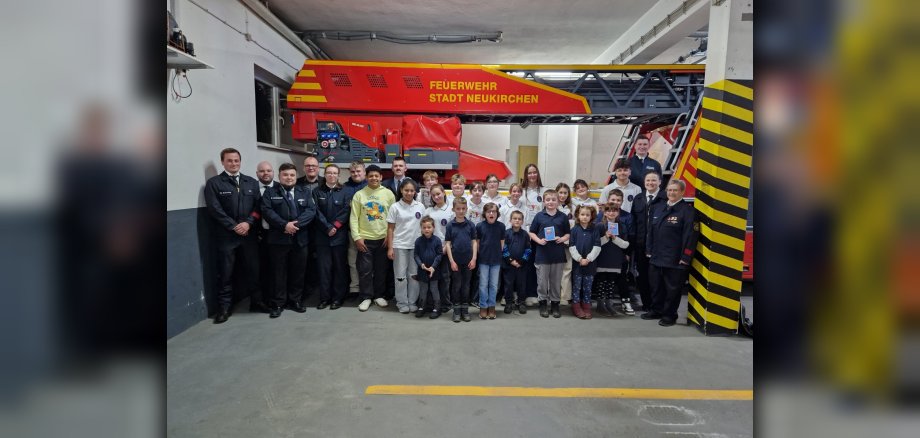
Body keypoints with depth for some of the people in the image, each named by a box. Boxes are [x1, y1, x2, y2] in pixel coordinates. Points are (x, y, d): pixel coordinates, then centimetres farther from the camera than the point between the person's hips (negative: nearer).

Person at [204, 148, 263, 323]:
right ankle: (224, 308, 12)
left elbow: (258, 206, 6)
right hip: (226, 236, -3)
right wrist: (234, 226, -13)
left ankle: (256, 302, 20)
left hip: (249, 234, 3)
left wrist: (248, 223, -10)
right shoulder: (213, 183, 0)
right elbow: (214, 209, -8)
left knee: (253, 270, 8)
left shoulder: (252, 182, 11)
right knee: (226, 273, 3)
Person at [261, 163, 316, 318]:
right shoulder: (270, 192, 5)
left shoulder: (305, 192, 10)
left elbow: (311, 210, -2)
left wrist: (296, 223, -17)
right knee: (279, 272, 4)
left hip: (300, 239, 2)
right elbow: (267, 211, -8)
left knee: (298, 271, 8)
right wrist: (284, 225, -19)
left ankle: (295, 300, 21)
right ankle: (278, 303, 13)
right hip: (279, 239, -2)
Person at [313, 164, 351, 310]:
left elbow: (346, 211, -4)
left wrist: (335, 226, -13)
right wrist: (327, 227, -12)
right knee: (324, 267, 2)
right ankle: (325, 297, 10)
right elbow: (317, 212, -1)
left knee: (340, 267, 3)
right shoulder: (317, 192, 8)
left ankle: (338, 297, 10)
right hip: (322, 236, 1)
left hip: (340, 235, -1)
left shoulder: (345, 192, 5)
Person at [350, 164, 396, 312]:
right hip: (365, 239, -1)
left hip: (383, 238, 1)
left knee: (381, 269, 9)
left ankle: (379, 295, 23)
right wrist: (357, 237, -8)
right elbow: (354, 218, -1)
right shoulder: (359, 194, -1)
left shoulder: (388, 193, 1)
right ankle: (366, 297, 13)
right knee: (365, 270, 2)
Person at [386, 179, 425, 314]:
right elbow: (390, 229, -1)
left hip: (416, 246, 2)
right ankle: (402, 303, 14)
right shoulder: (395, 207, -2)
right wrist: (390, 248, -5)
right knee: (400, 276, 4)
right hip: (400, 246, -2)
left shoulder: (420, 207, 4)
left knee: (414, 275, 8)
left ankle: (412, 302, 19)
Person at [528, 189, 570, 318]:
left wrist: (562, 239, -11)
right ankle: (543, 303, 19)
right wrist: (539, 240, -12)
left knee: (556, 281, 9)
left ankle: (555, 304, 22)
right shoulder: (539, 216, 1)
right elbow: (532, 233, 5)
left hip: (558, 254, 1)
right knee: (542, 281, 6)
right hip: (542, 253, -1)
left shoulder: (563, 217, 4)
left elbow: (568, 234, 9)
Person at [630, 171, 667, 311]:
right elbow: (633, 221, 9)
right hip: (640, 244, 5)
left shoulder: (666, 199, -5)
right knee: (642, 275, 10)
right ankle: (646, 304, 22)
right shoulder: (638, 199, 14)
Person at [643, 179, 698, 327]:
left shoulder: (687, 210, -9)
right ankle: (656, 310, 30)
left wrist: (685, 258, -16)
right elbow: (651, 231, 15)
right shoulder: (658, 208, 12)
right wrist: (649, 250, 11)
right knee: (656, 286, 15)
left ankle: (669, 315, 17)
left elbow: (690, 236, -13)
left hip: (675, 259, -6)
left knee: (672, 288, 4)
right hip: (656, 257, 6)